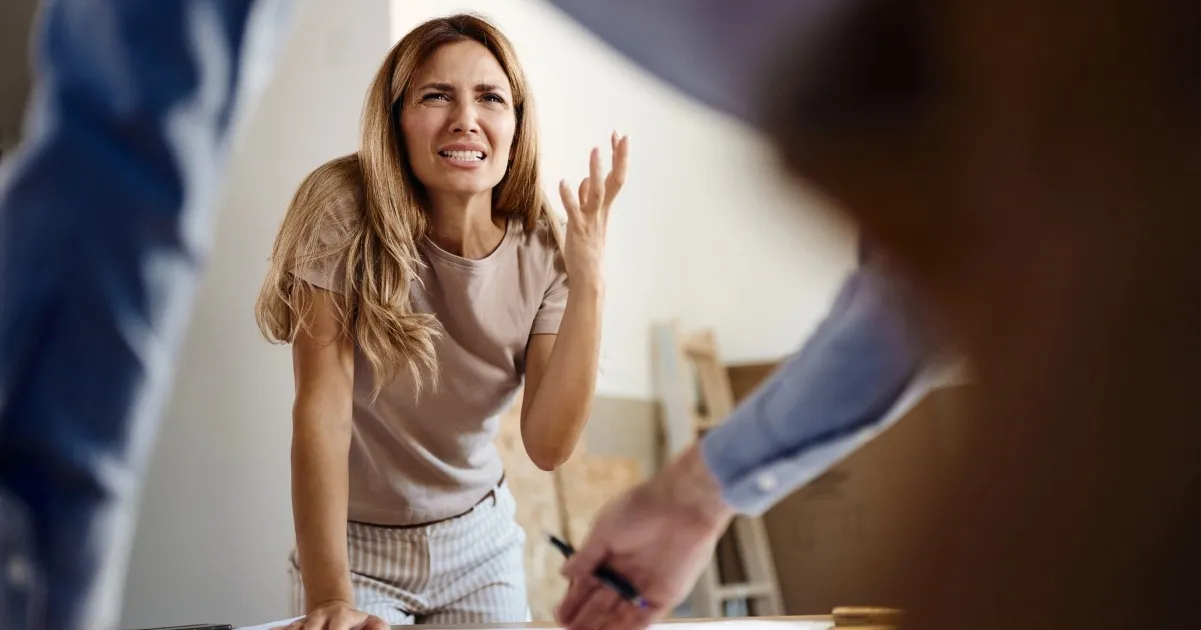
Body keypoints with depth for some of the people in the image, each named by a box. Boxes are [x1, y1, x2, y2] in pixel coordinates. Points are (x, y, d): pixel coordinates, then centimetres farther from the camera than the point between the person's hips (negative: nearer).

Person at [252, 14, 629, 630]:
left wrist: (588, 283, -26)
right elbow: (322, 407, -24)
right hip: (357, 545, -3)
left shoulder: (543, 250, -10)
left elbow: (548, 446, -16)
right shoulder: (347, 211, -20)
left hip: (483, 540, 4)